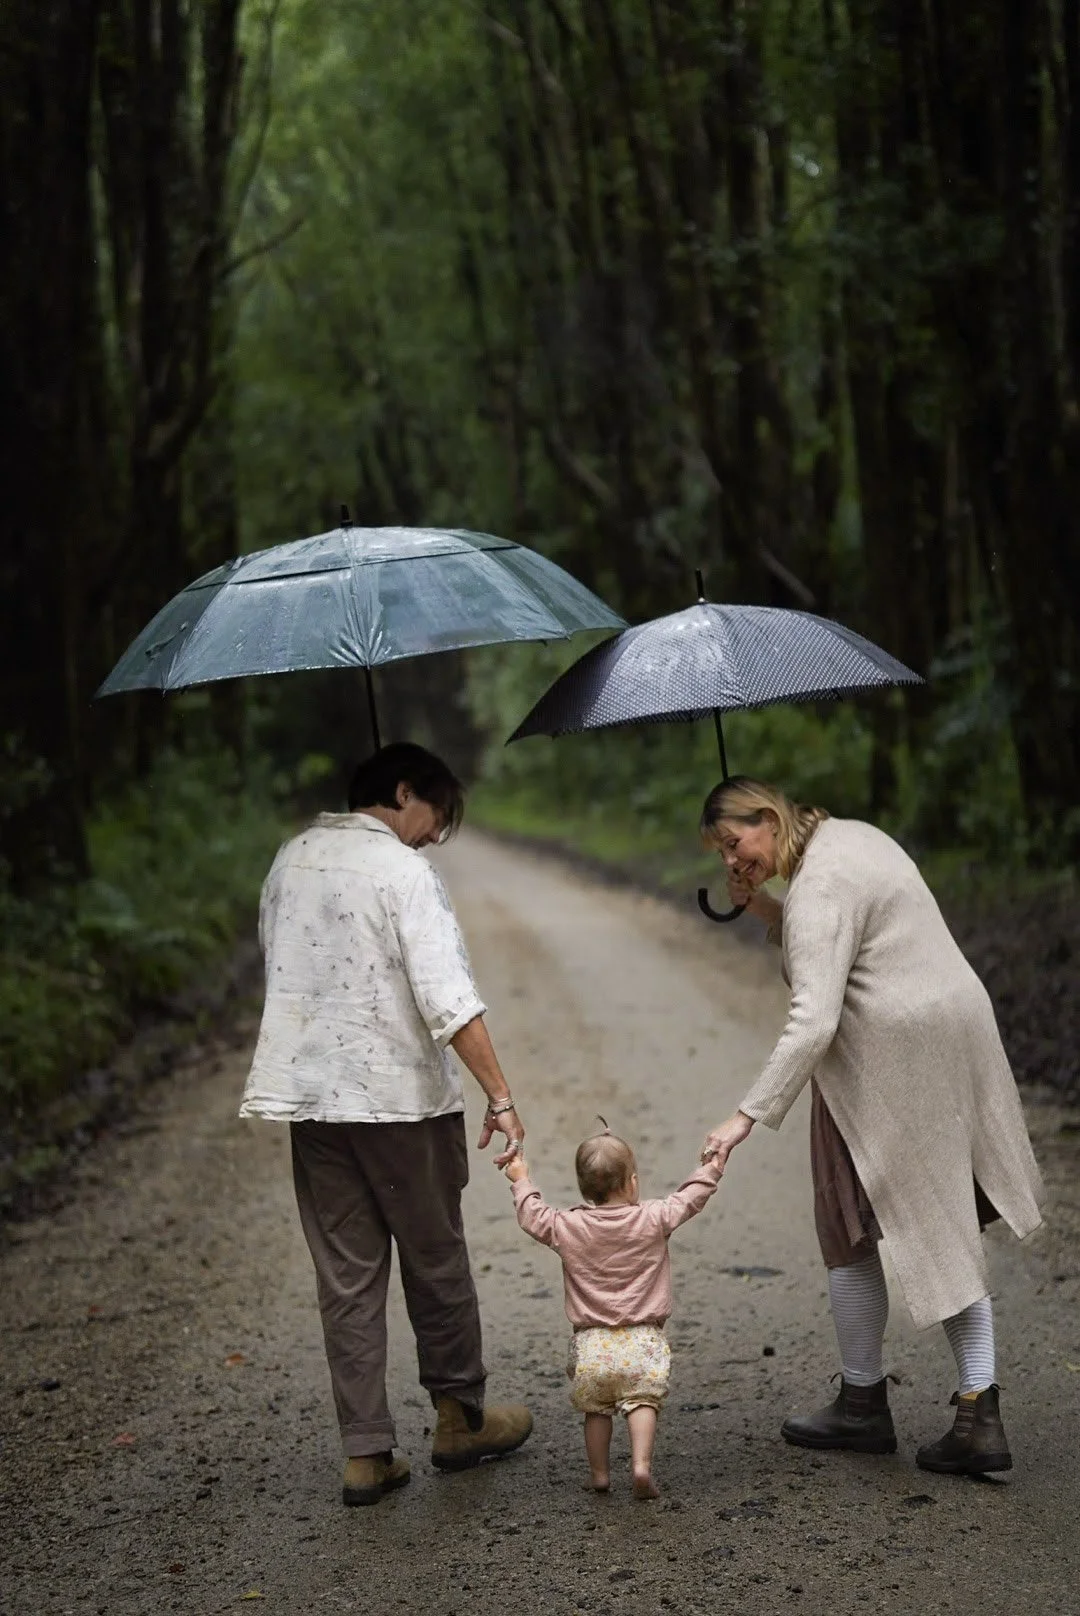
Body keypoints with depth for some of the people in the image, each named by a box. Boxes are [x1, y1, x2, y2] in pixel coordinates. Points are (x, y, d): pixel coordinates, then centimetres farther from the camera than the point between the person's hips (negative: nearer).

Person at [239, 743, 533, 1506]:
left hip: (310, 1097, 5)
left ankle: (366, 1453, 10)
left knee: (347, 1279, 9)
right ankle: (461, 1419, 26)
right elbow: (449, 997, -21)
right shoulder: (405, 871, -13)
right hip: (402, 1097, -5)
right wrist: (501, 1095, -20)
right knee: (437, 1264, 12)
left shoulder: (292, 859, 7)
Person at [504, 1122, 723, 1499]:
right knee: (642, 1401, -2)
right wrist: (711, 1167, 27)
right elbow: (689, 1198, 11)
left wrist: (521, 1181, 29)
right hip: (642, 1342, -1)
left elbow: (533, 1217, 14)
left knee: (595, 1408, 14)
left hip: (591, 1344, 1)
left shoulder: (568, 1227, -1)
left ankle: (599, 1474, 16)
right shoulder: (653, 1219, -3)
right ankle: (641, 1464, -20)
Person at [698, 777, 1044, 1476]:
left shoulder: (818, 886, -17)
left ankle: (863, 1404, 21)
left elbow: (813, 1020, -27)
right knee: (949, 1231, 10)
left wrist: (750, 1115, -29)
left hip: (888, 1064, -10)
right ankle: (980, 1416, 8)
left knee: (851, 1233, 7)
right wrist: (763, 908, 10)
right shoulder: (853, 836, 14)